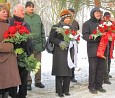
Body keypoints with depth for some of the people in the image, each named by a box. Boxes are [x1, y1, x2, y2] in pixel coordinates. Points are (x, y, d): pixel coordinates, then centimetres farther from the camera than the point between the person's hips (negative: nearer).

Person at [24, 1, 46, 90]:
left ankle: (38, 81, 20)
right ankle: (28, 82, 11)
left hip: (38, 44, 4)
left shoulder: (38, 17, 12)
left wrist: (44, 41, 10)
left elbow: (42, 31, 16)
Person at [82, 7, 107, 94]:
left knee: (101, 68, 7)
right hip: (93, 49, -5)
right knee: (93, 68, -2)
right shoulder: (87, 24, 0)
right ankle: (91, 86, 8)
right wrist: (96, 37, -23)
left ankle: (99, 85, 18)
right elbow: (85, 35, -10)